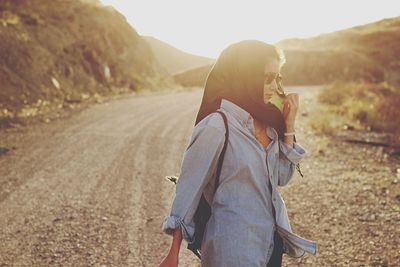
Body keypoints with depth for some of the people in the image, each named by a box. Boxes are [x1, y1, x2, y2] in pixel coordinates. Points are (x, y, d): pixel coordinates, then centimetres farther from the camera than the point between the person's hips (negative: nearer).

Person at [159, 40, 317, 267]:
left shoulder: (266, 122, 3)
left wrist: (289, 125, -3)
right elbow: (189, 188, -15)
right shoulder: (216, 127, -18)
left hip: (272, 241, 7)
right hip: (235, 248, -7)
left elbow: (283, 177, 7)